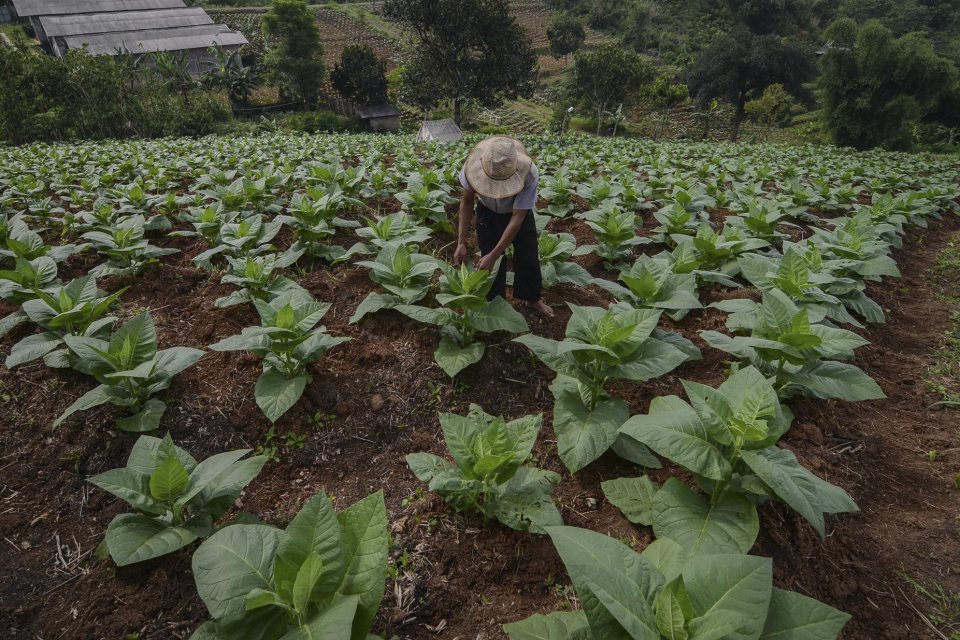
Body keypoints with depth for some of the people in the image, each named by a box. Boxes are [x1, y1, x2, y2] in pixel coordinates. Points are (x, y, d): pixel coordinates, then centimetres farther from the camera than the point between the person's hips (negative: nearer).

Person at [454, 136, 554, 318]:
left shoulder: (528, 174, -40)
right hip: (488, 213, 1)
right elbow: (466, 202, -16)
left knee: (528, 257, 8)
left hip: (520, 213, 0)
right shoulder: (473, 167, -34)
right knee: (491, 263, 0)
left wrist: (493, 255, -33)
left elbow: (517, 218, -33)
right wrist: (461, 243, -22)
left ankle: (532, 299, 34)